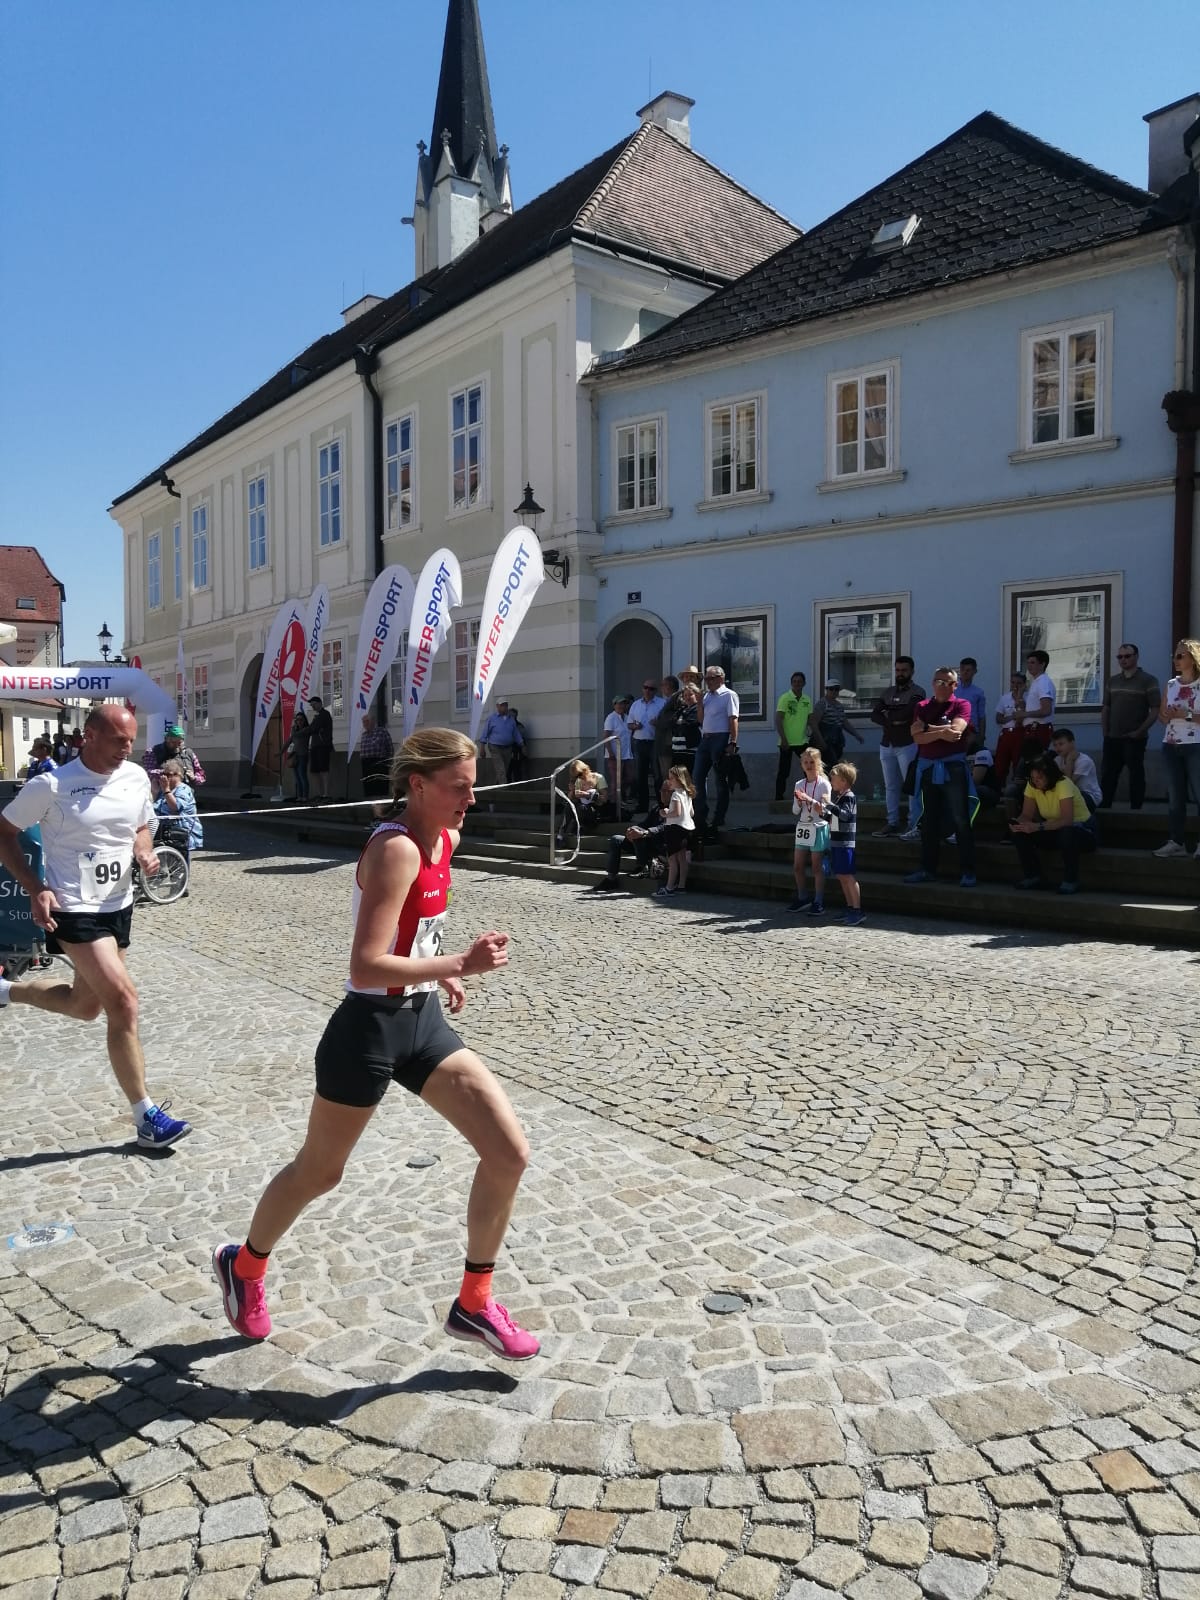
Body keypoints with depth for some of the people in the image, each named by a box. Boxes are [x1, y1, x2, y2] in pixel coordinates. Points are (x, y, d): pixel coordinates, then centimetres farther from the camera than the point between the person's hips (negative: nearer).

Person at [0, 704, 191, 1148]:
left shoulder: (136, 777, 0)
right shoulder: (51, 784, -15)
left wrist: (145, 853, -7)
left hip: (118, 907, 7)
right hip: (74, 910, -7)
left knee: (86, 1005, 20)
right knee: (123, 1003, -15)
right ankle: (146, 1117, -4)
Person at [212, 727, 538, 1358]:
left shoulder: (445, 840, 3)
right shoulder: (395, 849, -24)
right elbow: (365, 967, -30)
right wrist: (459, 963, -31)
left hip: (422, 1021, 8)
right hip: (368, 1029, -7)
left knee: (510, 1153, 0)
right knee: (318, 1172, 16)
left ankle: (473, 1304, 19)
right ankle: (243, 1266, 46)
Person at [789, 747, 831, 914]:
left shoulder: (824, 784, -6)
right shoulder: (799, 784, 8)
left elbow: (824, 809, -13)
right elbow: (795, 812, 7)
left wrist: (809, 799, -24)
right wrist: (799, 802, -13)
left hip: (818, 827, -5)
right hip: (803, 826, 5)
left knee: (817, 867, -2)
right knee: (797, 866, 7)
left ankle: (818, 902, 5)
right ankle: (802, 898, 21)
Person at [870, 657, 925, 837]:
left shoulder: (917, 692, -4)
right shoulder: (888, 692, 15)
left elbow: (906, 712, -21)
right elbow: (874, 715, 2)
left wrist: (888, 713, -4)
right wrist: (893, 722, -13)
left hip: (907, 746, -6)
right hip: (886, 745, 6)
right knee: (891, 787, 9)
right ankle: (892, 824, 13)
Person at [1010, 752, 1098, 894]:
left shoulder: (1063, 785, -25)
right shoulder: (1032, 786, -7)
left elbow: (1067, 820, -35)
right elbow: (1026, 815, -8)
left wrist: (1039, 827, -46)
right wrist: (1018, 824, -31)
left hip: (1083, 830, -6)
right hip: (1054, 830, 6)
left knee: (1068, 832, -41)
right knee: (1020, 833, -18)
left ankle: (1070, 881, -23)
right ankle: (1032, 877, -3)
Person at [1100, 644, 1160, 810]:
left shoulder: (1148, 680, -3)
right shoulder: (1112, 681, 13)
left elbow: (1155, 710, -7)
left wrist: (1140, 731, -13)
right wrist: (1105, 732, 7)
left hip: (1134, 739, -5)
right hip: (1112, 738, 5)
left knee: (1136, 775, 2)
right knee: (1107, 775, 5)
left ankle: (1136, 810, 8)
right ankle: (1103, 808, 10)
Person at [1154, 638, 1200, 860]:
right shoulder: (1171, 684, 11)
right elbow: (1161, 716, 16)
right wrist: (1167, 715, -5)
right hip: (1171, 747, 6)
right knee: (1174, 796, 8)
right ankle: (1176, 841, 13)